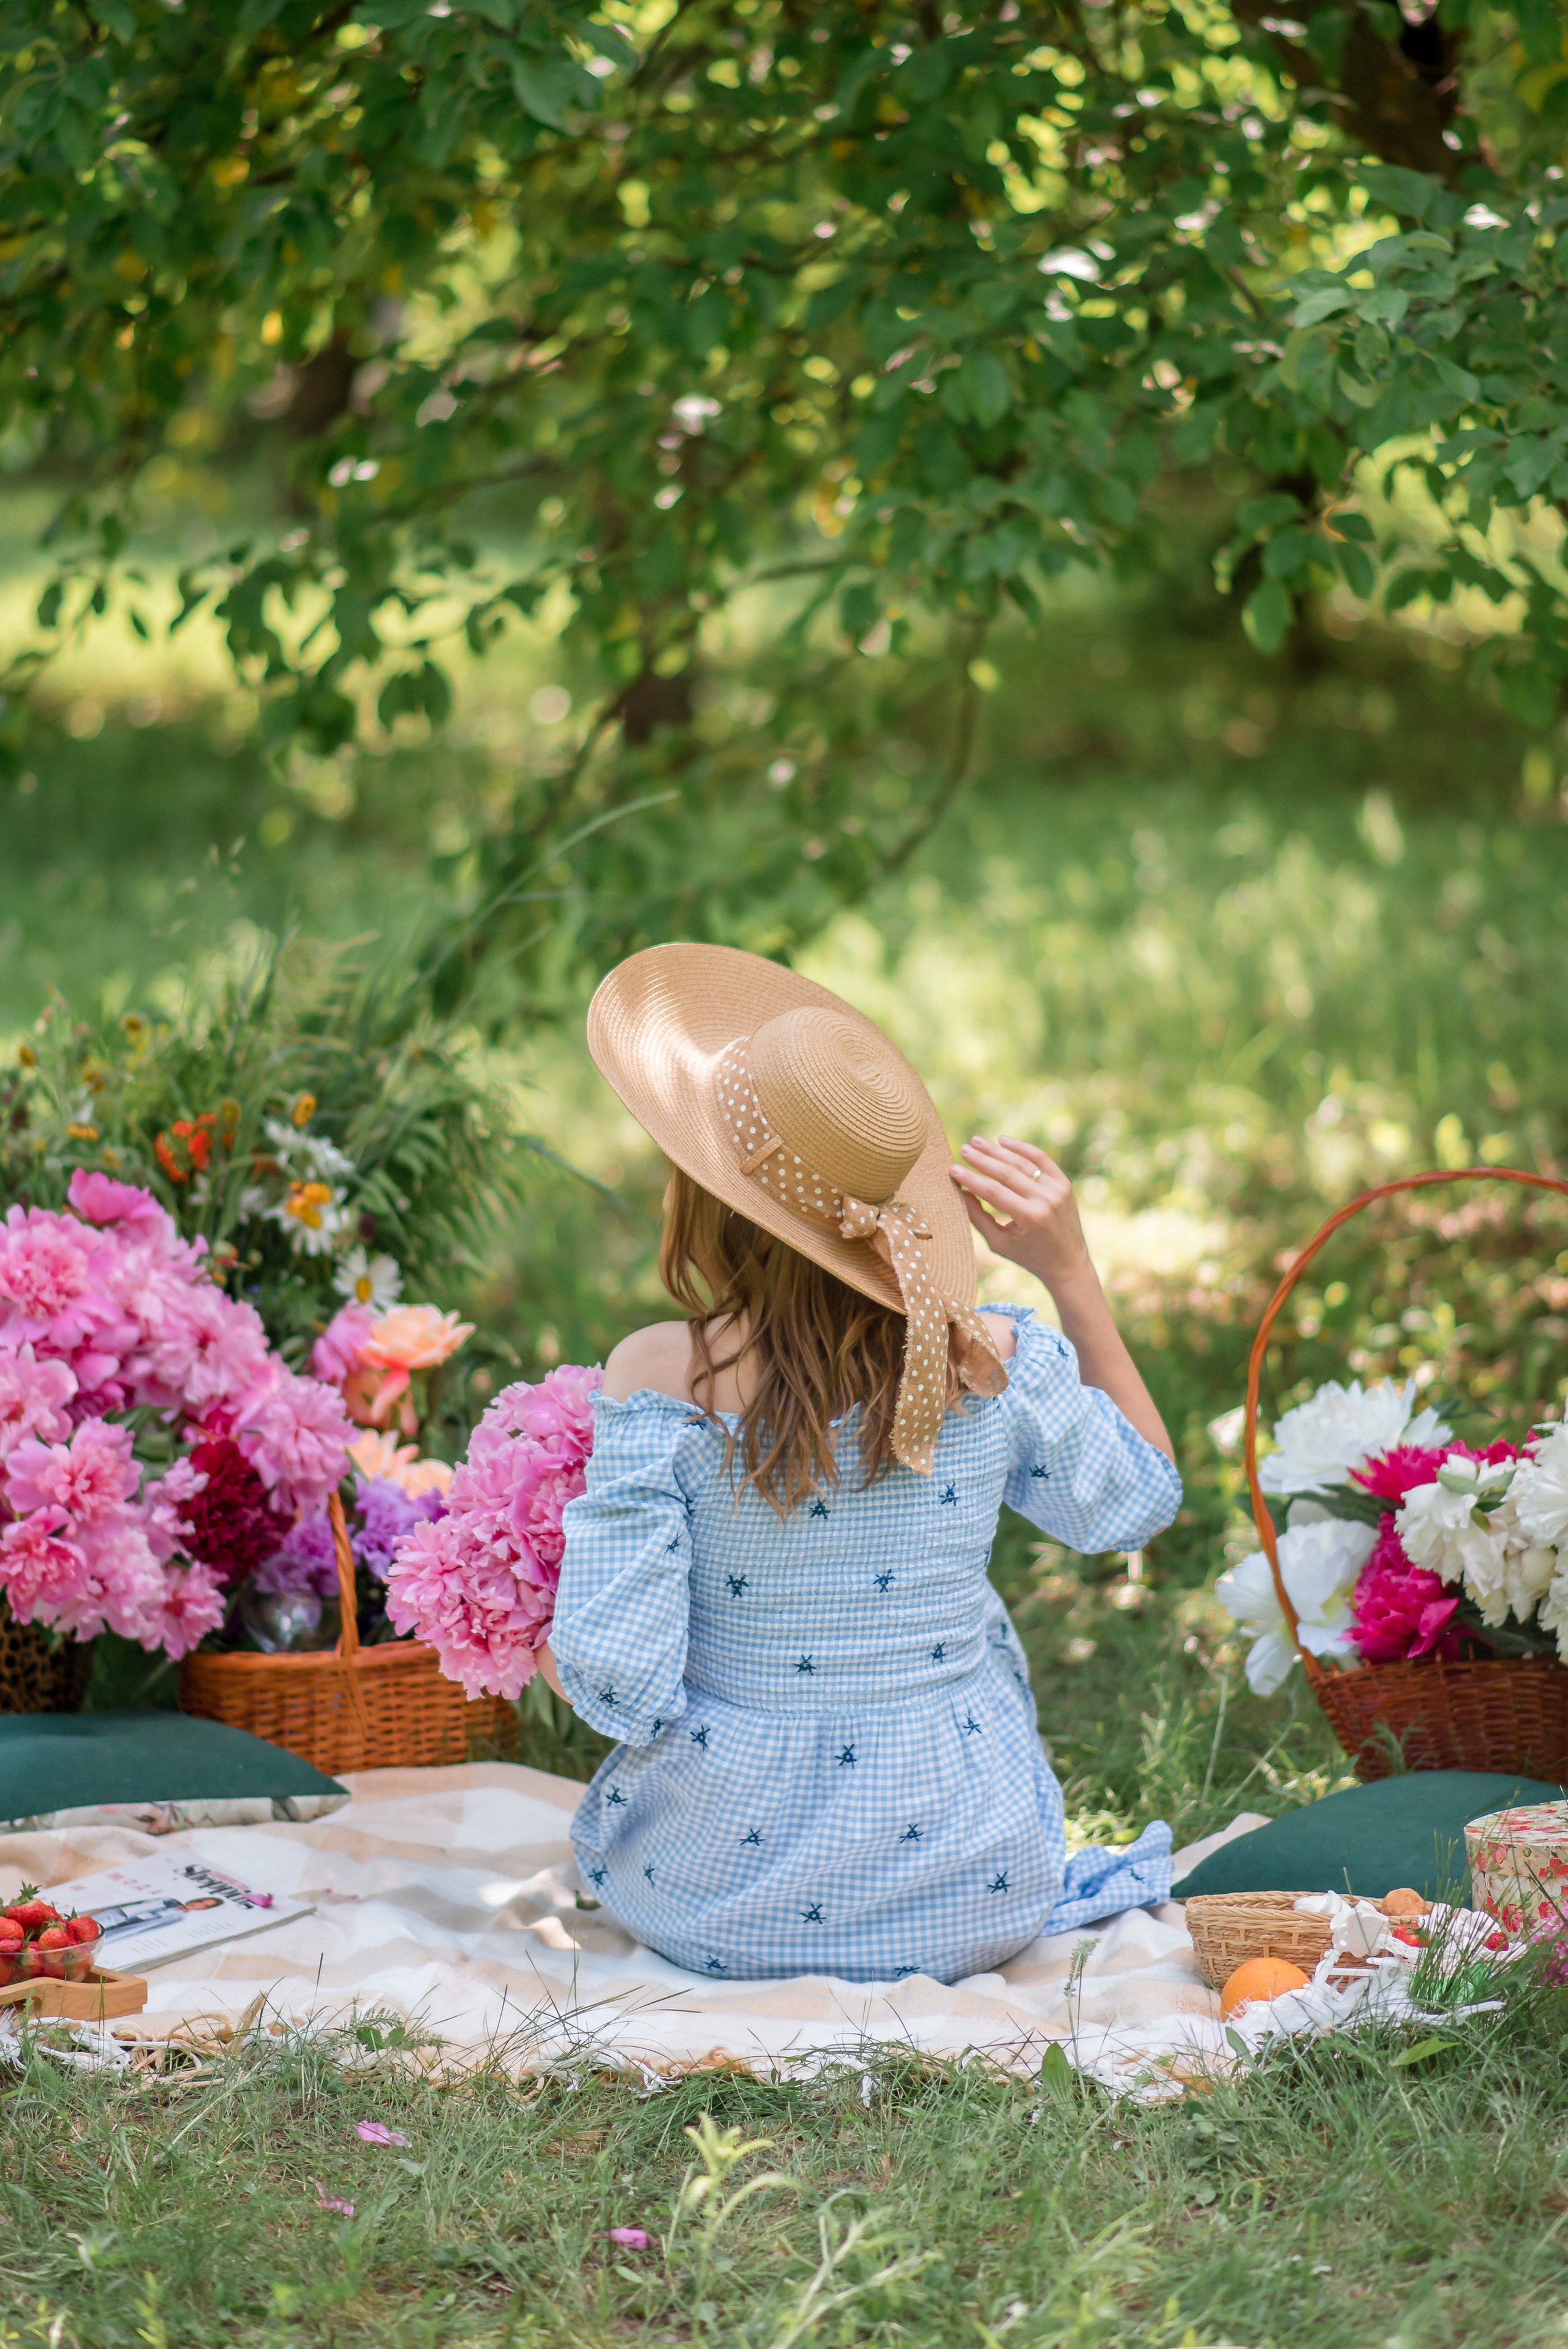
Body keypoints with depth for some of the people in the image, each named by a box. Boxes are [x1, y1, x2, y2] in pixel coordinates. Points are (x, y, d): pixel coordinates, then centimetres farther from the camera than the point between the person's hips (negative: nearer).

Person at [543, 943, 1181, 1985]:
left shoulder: (661, 1382, -21)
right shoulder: (998, 1361, -13)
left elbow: (613, 1674, -21)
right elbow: (1140, 1500, 7)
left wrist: (568, 1657, 3)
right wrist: (1073, 1273, 0)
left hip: (723, 1904, -1)